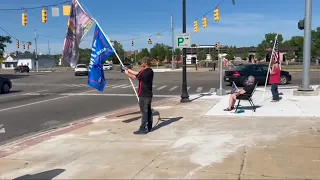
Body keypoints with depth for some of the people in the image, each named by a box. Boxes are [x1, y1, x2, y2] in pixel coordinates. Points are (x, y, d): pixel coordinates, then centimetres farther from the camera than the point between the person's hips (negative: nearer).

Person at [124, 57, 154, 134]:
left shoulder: (145, 72, -19)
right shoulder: (150, 71, 10)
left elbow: (134, 77, -11)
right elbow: (138, 73, 17)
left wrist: (127, 73, 5)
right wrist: (129, 70, 18)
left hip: (143, 95, -9)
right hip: (148, 94, 9)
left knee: (144, 112, -5)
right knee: (148, 111, 13)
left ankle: (143, 129, -1)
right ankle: (149, 127, 21)